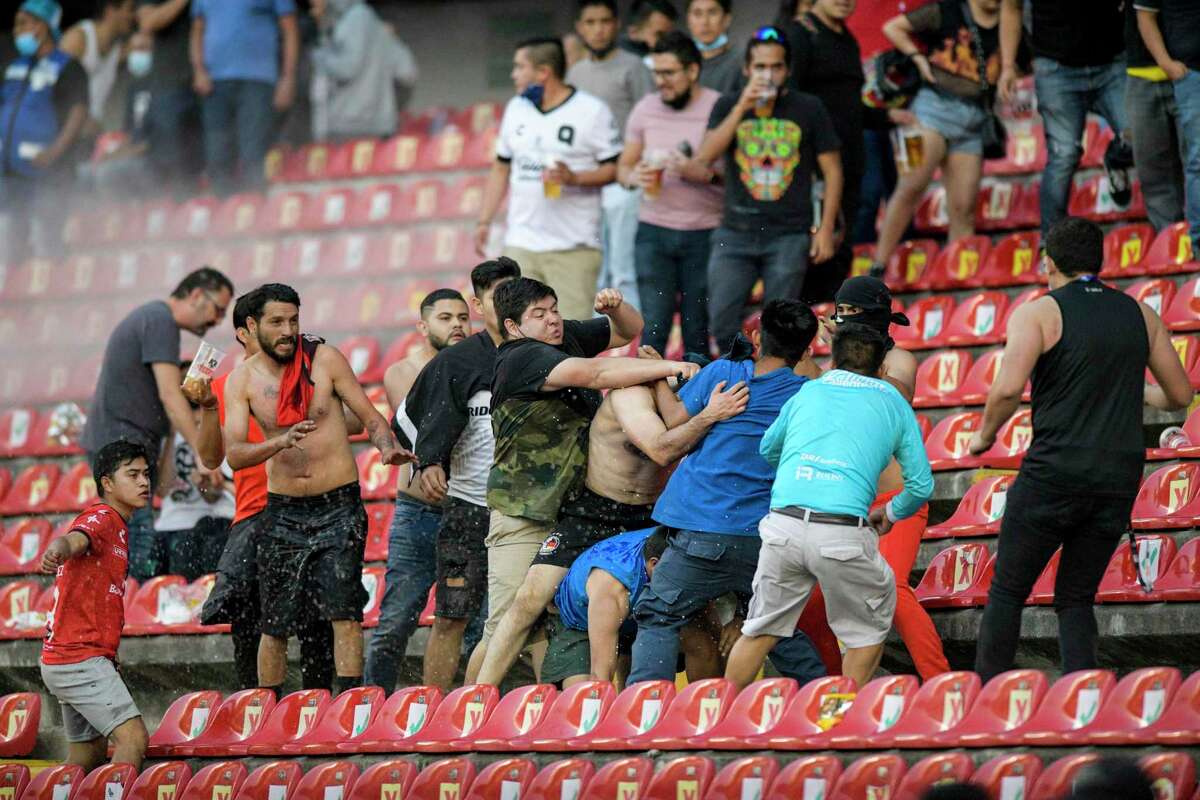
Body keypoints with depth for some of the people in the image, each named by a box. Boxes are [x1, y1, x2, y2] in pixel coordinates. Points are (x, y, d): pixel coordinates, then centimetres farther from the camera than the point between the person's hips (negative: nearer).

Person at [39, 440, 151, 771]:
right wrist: (58, 550, -57)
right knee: (133, 738, -19)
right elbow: (74, 539, -34)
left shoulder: (117, 526, 19)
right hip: (79, 660, -10)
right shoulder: (101, 518, -10)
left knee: (89, 757, 14)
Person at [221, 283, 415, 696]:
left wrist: (388, 447, -23)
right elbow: (234, 455, -10)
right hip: (284, 511, 2)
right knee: (274, 625, 5)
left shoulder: (325, 360, -3)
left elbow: (371, 417, -1)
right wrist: (281, 442, -29)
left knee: (344, 610, -12)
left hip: (338, 506, -2)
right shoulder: (242, 380, 0)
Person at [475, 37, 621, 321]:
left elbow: (615, 169, -5)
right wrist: (484, 221, 13)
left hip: (573, 247, -5)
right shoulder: (516, 109, 13)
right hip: (521, 244, 5)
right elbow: (501, 168, 19)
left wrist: (573, 177, -21)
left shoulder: (592, 111, -5)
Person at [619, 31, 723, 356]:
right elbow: (623, 167, 14)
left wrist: (703, 173, -23)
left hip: (703, 234, -3)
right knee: (654, 325, -2)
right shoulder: (646, 108, 7)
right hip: (654, 230, 3)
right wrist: (635, 176, -9)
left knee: (697, 330, 2)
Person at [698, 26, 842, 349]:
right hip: (736, 234, 2)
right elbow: (706, 155, -9)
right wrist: (743, 107, -14)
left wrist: (826, 230, -2)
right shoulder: (728, 107, 7)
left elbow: (832, 171, 5)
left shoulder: (808, 109, 3)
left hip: (789, 236, -1)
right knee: (721, 322, -5)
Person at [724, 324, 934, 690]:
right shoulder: (893, 403, 17)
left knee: (761, 630, 18)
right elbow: (921, 485, 16)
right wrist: (891, 513, 36)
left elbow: (767, 451, 36)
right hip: (843, 534, -3)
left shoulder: (807, 392, 22)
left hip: (783, 526, 3)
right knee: (869, 629, 19)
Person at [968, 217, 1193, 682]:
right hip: (1119, 480, 4)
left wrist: (984, 435, -1)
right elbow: (1180, 396, 16)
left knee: (1007, 591, 7)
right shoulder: (1139, 315, 11)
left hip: (1054, 472, -4)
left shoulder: (1039, 314, -3)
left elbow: (1008, 388, -19)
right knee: (1075, 599, 13)